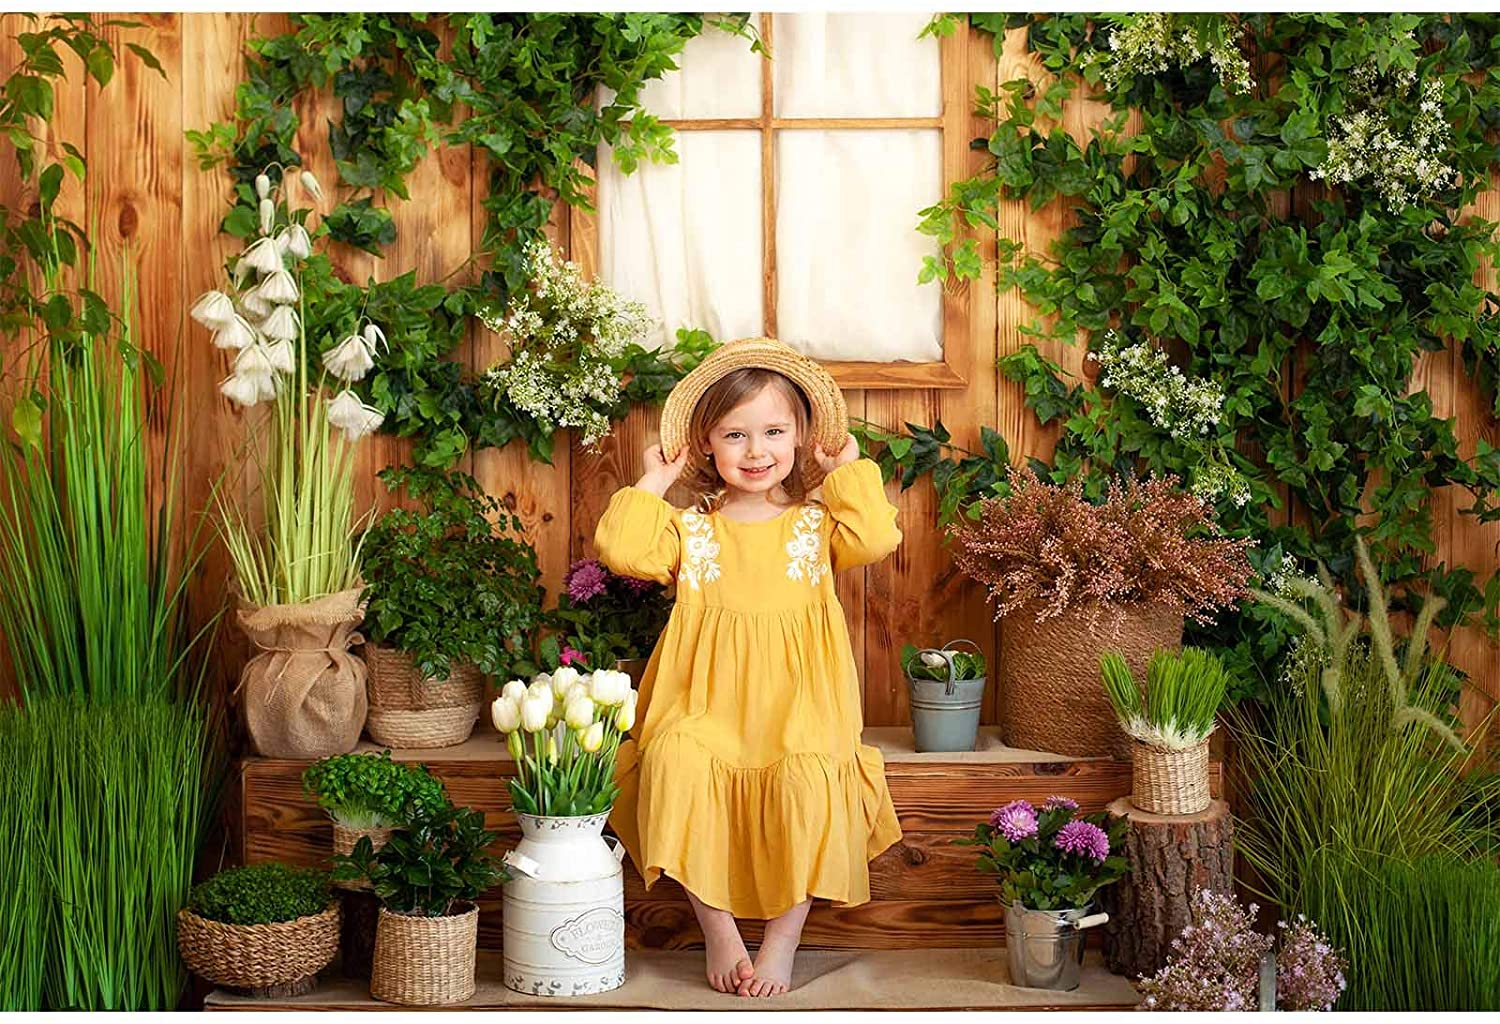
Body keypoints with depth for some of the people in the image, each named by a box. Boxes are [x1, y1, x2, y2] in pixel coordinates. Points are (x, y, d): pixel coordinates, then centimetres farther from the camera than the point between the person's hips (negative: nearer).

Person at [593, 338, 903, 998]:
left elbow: (876, 539, -9)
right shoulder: (689, 529, 12)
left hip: (798, 712, 0)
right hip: (706, 710, 1)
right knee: (676, 762, -31)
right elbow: (620, 548, -4)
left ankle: (783, 938, -12)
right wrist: (653, 481, 5)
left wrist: (850, 470, 2)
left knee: (809, 779, -32)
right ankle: (717, 929, -15)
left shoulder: (817, 523, 11)